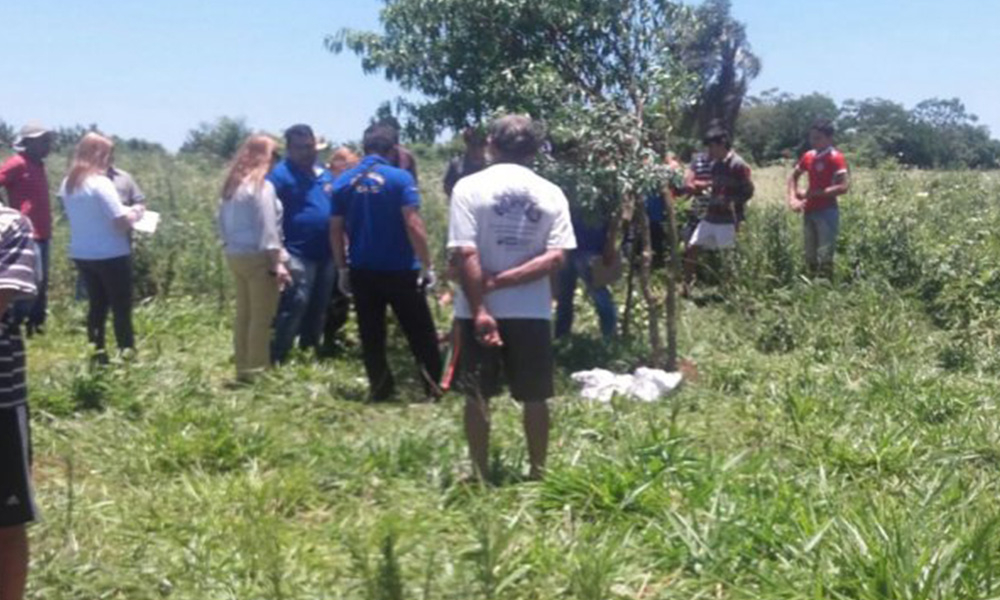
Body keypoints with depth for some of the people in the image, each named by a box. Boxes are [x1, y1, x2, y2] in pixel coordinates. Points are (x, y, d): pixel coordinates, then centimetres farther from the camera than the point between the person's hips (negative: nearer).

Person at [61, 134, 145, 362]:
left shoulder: (68, 184, 6)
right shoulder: (101, 183, -18)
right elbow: (122, 222, -21)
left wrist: (126, 212, 17)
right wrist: (136, 213, -1)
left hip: (81, 255, 7)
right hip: (110, 256, -7)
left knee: (97, 306, 16)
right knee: (121, 309, 2)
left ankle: (97, 358, 19)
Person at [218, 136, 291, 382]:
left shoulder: (232, 185, 12)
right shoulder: (262, 186, -12)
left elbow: (222, 222, 16)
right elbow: (267, 228, -17)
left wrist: (230, 245, 18)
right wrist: (278, 262, -16)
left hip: (235, 256, 8)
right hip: (258, 258, -8)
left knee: (243, 314, 14)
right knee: (261, 316, -2)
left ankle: (243, 368, 19)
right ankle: (256, 371, 1)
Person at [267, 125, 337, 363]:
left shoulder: (325, 175, 14)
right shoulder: (281, 174, -8)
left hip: (326, 254, 7)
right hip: (298, 254, -7)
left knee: (318, 307, 15)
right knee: (294, 305, -12)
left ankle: (309, 350, 28)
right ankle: (276, 357, -6)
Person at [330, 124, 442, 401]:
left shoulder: (344, 181, 2)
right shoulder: (400, 178, -10)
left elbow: (336, 229, 4)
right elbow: (413, 225, -16)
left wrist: (342, 268, 11)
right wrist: (427, 265, -11)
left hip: (362, 271, 3)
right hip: (400, 270, -3)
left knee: (371, 335, 11)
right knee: (420, 333, 7)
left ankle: (380, 389, 13)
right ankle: (435, 387, 9)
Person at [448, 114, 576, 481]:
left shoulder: (470, 187, -5)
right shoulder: (551, 193, 2)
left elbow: (465, 255, -14)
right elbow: (556, 258, -8)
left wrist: (480, 309, -13)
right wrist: (501, 282, -10)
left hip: (479, 311, -1)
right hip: (532, 312, 2)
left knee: (477, 397, 10)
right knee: (535, 398, 12)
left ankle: (479, 474, 16)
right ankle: (538, 473, 19)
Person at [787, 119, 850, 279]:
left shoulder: (836, 158, -11)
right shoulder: (808, 157, 8)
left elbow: (843, 187, -20)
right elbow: (793, 177, 21)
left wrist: (812, 194, -17)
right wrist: (792, 198, 2)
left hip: (826, 212, -7)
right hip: (809, 212, 7)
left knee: (825, 259, -9)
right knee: (810, 258, 13)